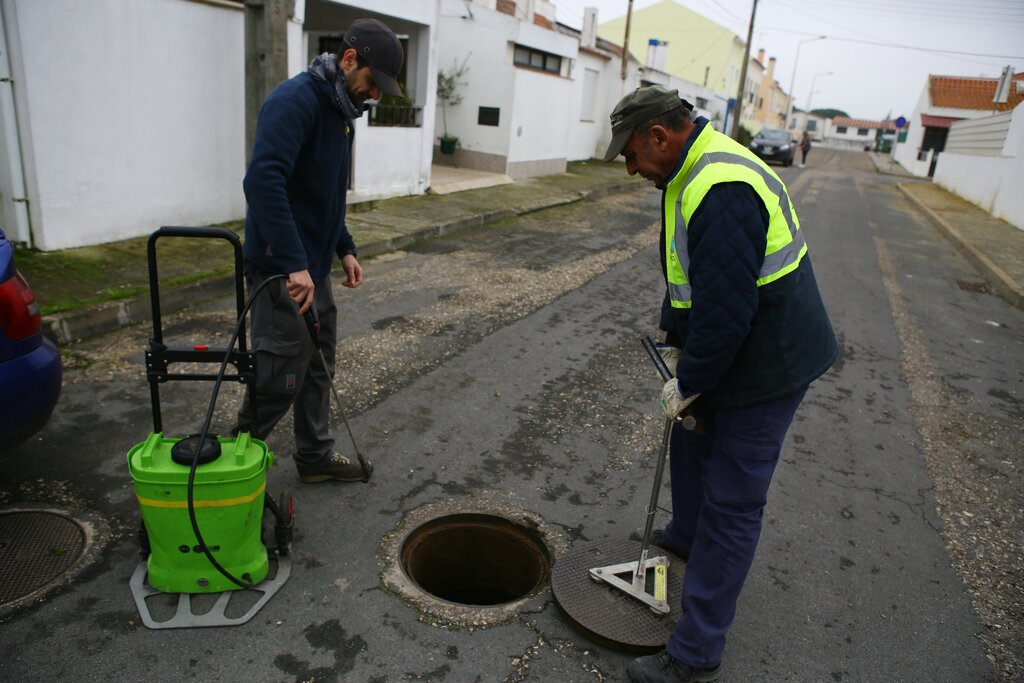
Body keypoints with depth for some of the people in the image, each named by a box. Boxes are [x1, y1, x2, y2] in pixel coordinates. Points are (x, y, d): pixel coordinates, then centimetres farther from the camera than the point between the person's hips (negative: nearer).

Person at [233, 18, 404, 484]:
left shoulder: (340, 109, 14)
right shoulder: (296, 100, -18)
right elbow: (262, 180, -31)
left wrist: (344, 248, 15)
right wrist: (294, 263, -35)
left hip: (314, 268, 10)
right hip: (283, 272, -10)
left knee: (318, 364, 16)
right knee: (278, 379, -2)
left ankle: (316, 456, 31)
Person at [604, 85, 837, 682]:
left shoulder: (722, 190, -29)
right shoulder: (697, 169, 7)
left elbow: (725, 310, -30)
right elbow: (686, 275, 15)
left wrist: (688, 384, -17)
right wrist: (675, 341, 14)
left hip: (764, 364, -10)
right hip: (729, 348, 10)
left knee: (731, 504, -2)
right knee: (692, 443, 28)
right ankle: (687, 536, 55)